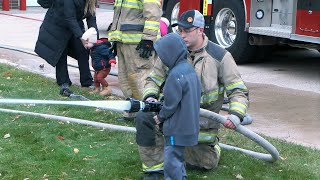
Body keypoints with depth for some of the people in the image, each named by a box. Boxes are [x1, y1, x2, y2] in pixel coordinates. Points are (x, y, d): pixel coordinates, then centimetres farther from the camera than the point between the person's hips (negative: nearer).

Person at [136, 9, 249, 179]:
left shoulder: (220, 56, -10)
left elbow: (238, 91, -9)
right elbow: (154, 79, 9)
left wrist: (236, 114, -28)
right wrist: (150, 97, -13)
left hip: (202, 122, -1)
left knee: (207, 163, 5)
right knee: (144, 118, -26)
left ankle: (209, 144, 41)